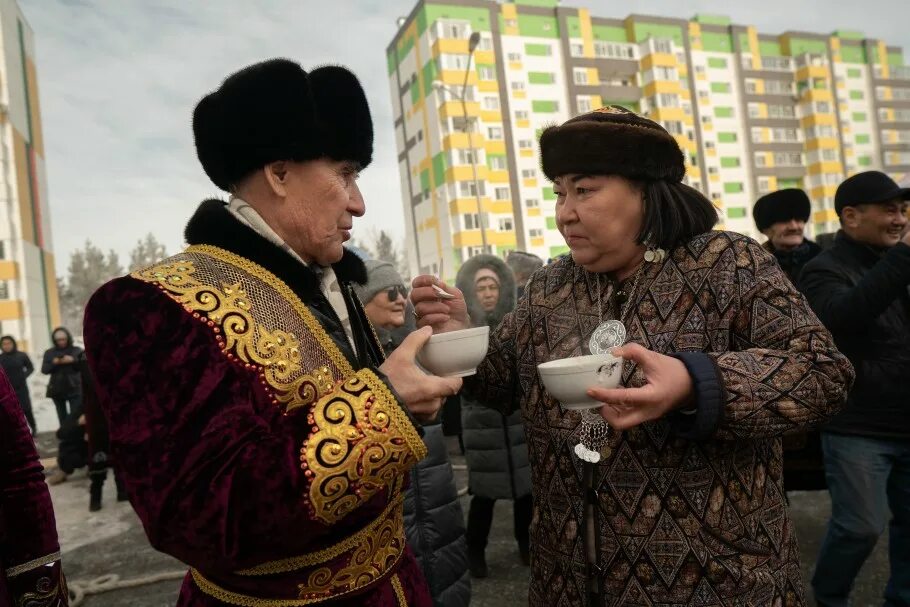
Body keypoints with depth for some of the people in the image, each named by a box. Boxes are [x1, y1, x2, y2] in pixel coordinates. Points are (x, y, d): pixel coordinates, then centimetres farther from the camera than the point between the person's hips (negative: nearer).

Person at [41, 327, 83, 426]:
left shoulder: (77, 350, 3)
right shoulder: (49, 352, 7)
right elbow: (44, 370, 1)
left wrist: (73, 360, -20)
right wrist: (54, 363, -16)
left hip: (75, 389, -2)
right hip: (57, 389, 2)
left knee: (76, 416, -9)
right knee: (62, 416, 9)